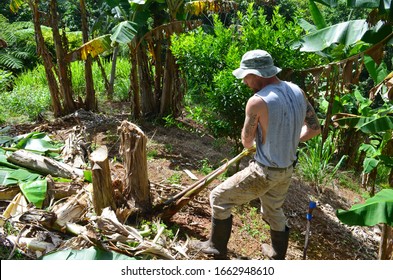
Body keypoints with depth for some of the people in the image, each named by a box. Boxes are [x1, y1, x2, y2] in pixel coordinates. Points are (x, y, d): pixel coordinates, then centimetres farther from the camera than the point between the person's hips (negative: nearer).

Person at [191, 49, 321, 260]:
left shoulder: (257, 101, -24)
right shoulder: (297, 91, -2)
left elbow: (246, 142, -10)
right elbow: (314, 128, 7)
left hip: (264, 171, -7)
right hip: (287, 169, 8)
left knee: (219, 198, 10)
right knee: (274, 211, 29)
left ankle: (217, 248, 27)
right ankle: (278, 256, 50)